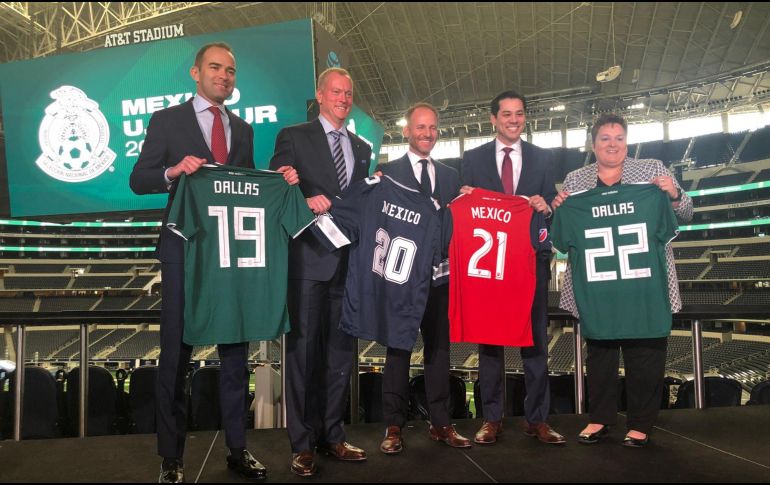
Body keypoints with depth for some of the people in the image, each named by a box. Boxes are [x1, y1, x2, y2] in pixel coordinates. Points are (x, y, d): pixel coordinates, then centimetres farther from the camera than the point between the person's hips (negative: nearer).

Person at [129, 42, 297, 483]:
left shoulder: (243, 130, 15)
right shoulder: (167, 120, 2)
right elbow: (139, 181, -2)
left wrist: (278, 181, -2)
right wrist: (174, 170, -21)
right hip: (186, 250, -4)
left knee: (235, 351, 9)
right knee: (177, 352, 2)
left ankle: (237, 449, 21)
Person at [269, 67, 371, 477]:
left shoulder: (361, 148, 19)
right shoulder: (294, 137, 3)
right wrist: (307, 201, -20)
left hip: (347, 260, 5)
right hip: (308, 259, -5)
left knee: (341, 351, 9)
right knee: (303, 349, -1)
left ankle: (332, 436, 21)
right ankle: (303, 444, 8)